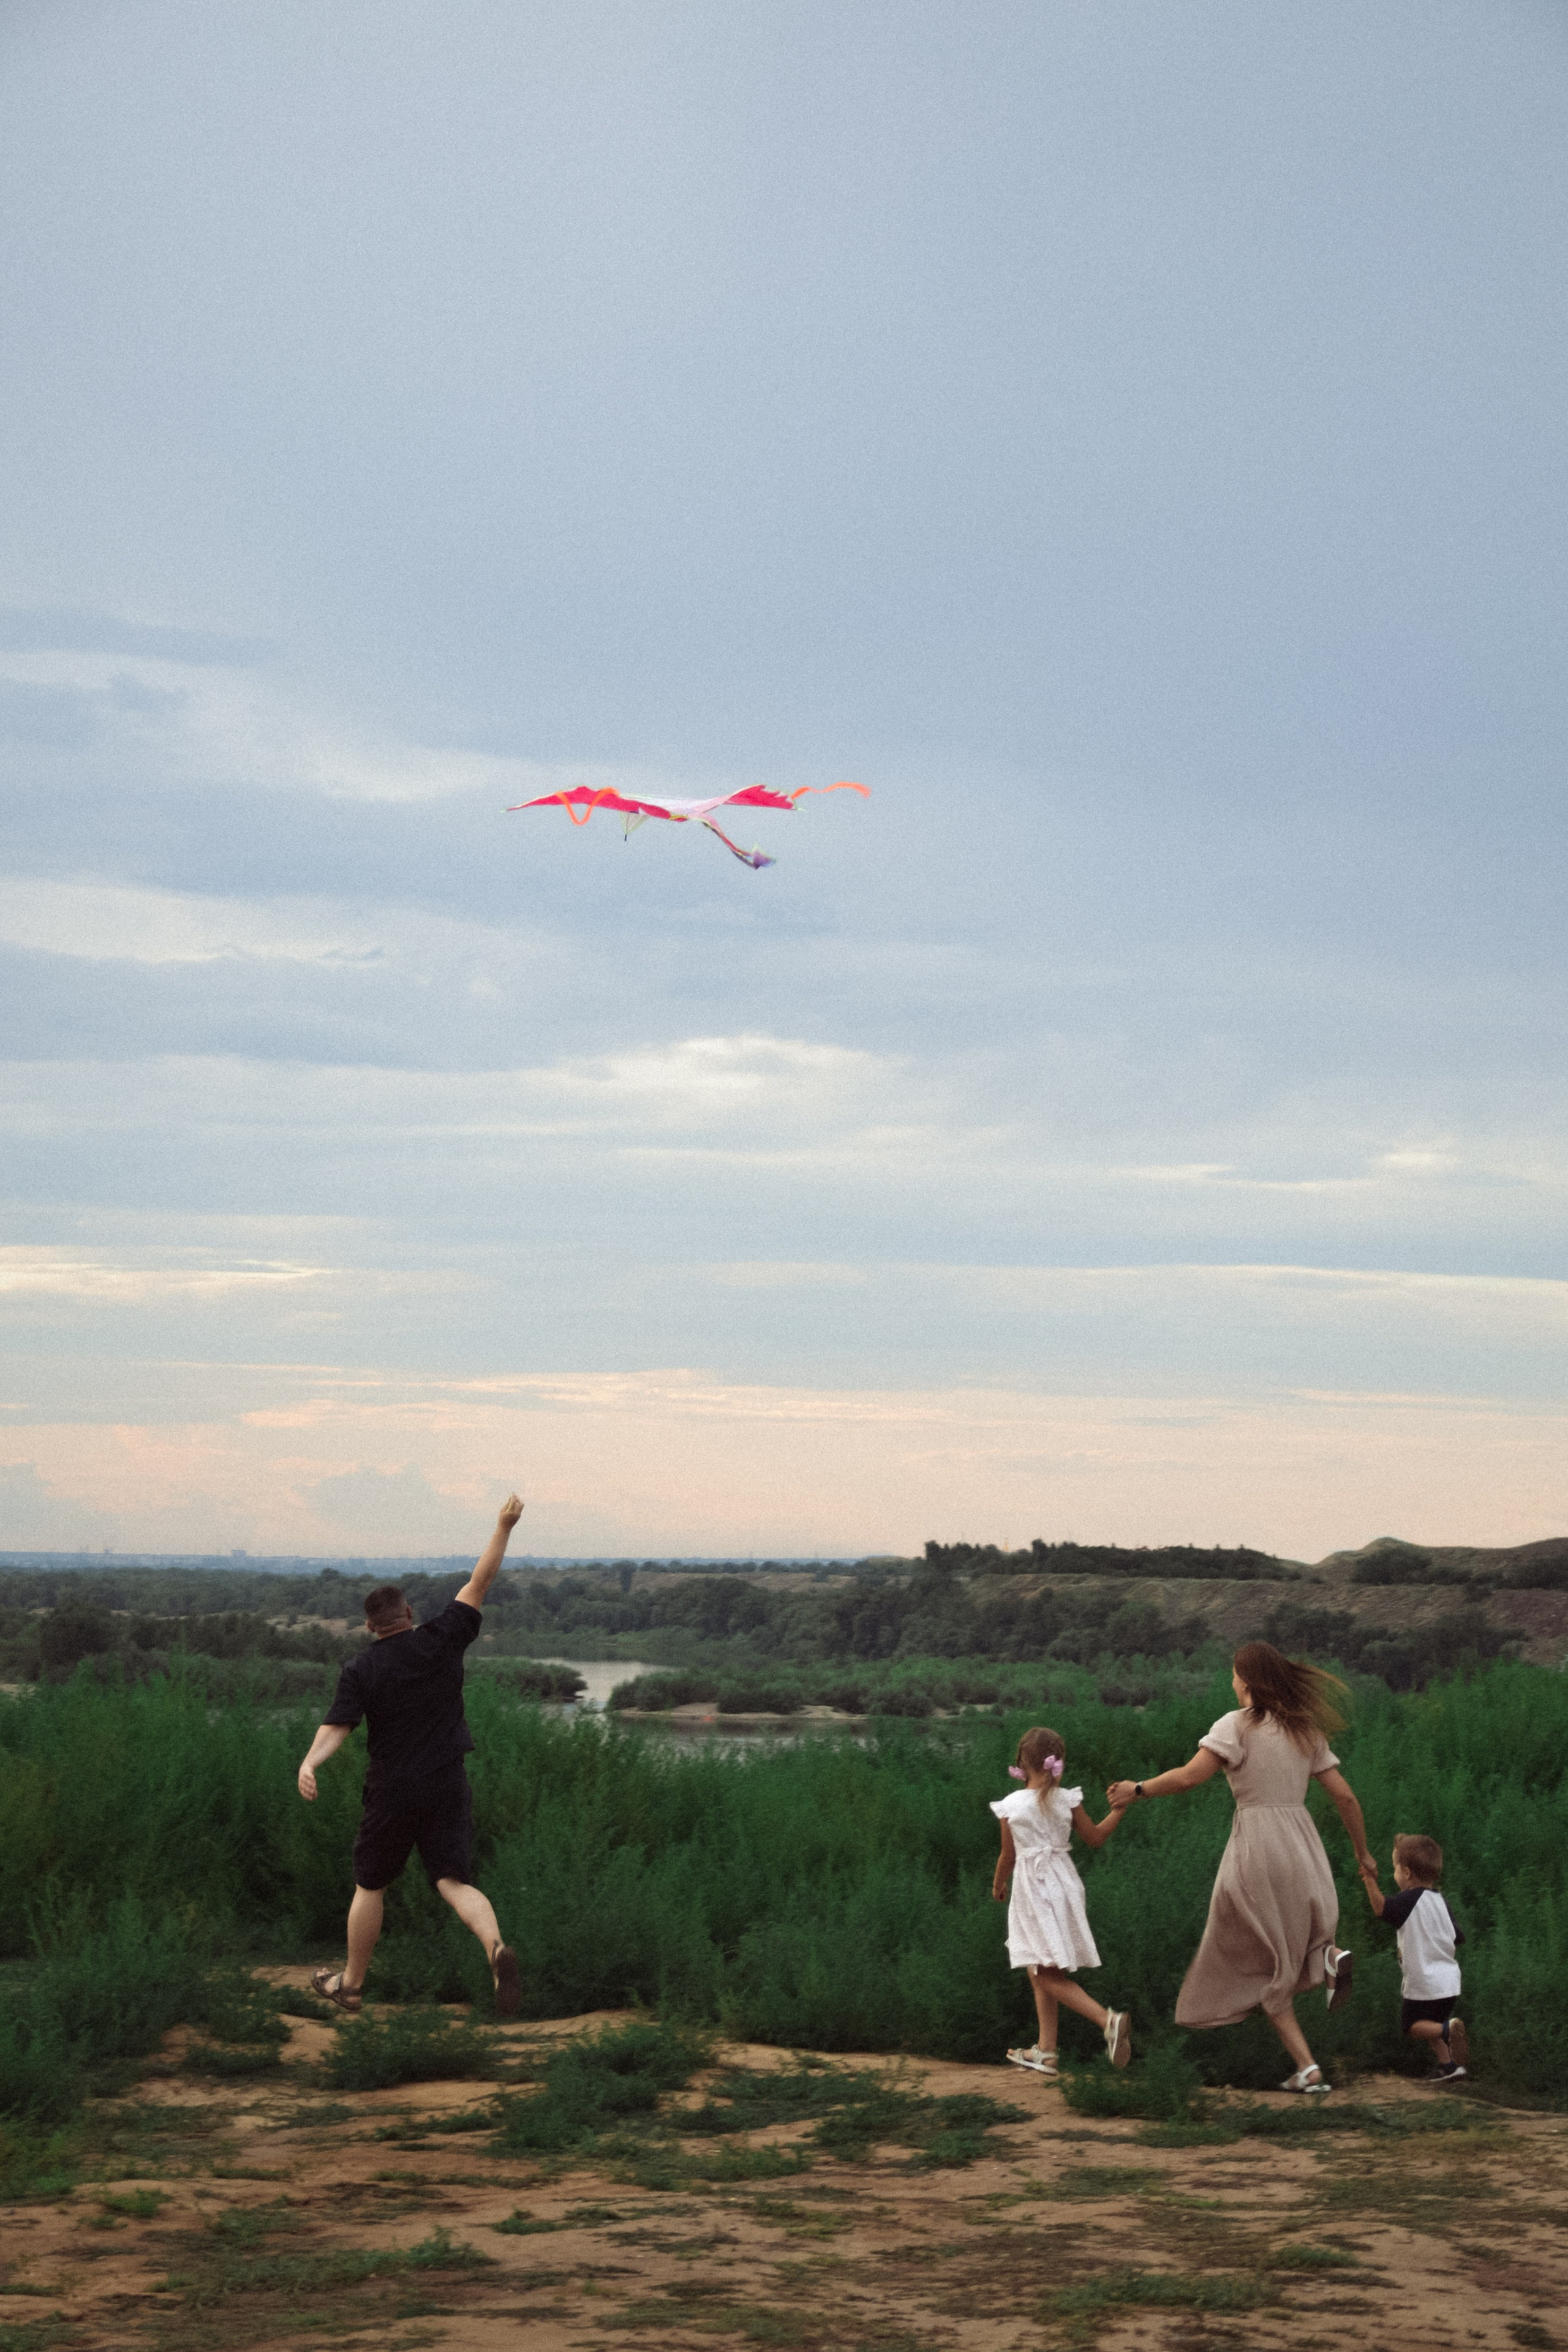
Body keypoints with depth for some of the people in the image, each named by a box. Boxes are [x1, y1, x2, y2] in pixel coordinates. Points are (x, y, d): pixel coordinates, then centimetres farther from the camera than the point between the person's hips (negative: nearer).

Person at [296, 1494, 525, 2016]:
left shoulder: (360, 1670, -4)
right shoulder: (441, 1641, -3)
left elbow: (336, 1727, -17)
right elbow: (479, 1584, 1)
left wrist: (310, 1763, -24)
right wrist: (504, 1527, 5)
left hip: (390, 1793, -1)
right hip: (447, 1787, 1)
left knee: (369, 1886, 15)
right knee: (454, 1881, -3)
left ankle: (350, 1984, 25)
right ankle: (496, 1947, -32)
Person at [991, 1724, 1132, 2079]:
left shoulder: (1011, 1806, -10)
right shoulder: (1067, 1800, -5)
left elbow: (1008, 1856, -1)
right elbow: (1094, 1838, 5)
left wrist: (998, 1886, 18)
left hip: (1031, 1888, -5)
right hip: (1063, 1883, 5)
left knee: (1048, 1974, -5)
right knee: (1041, 1973, 16)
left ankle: (1108, 2020, -25)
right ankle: (1045, 2051, 20)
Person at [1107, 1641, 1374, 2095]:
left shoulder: (1237, 1726, -5)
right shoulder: (1307, 1731, 10)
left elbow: (1188, 1777, -15)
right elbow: (1345, 1796, 8)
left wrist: (1138, 1790, -1)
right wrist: (1362, 1852, 20)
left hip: (1256, 1845, -5)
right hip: (1302, 1843, 5)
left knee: (1262, 1967, 7)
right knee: (1290, 1949, 27)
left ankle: (1307, 2066, -3)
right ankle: (1328, 1955, -8)